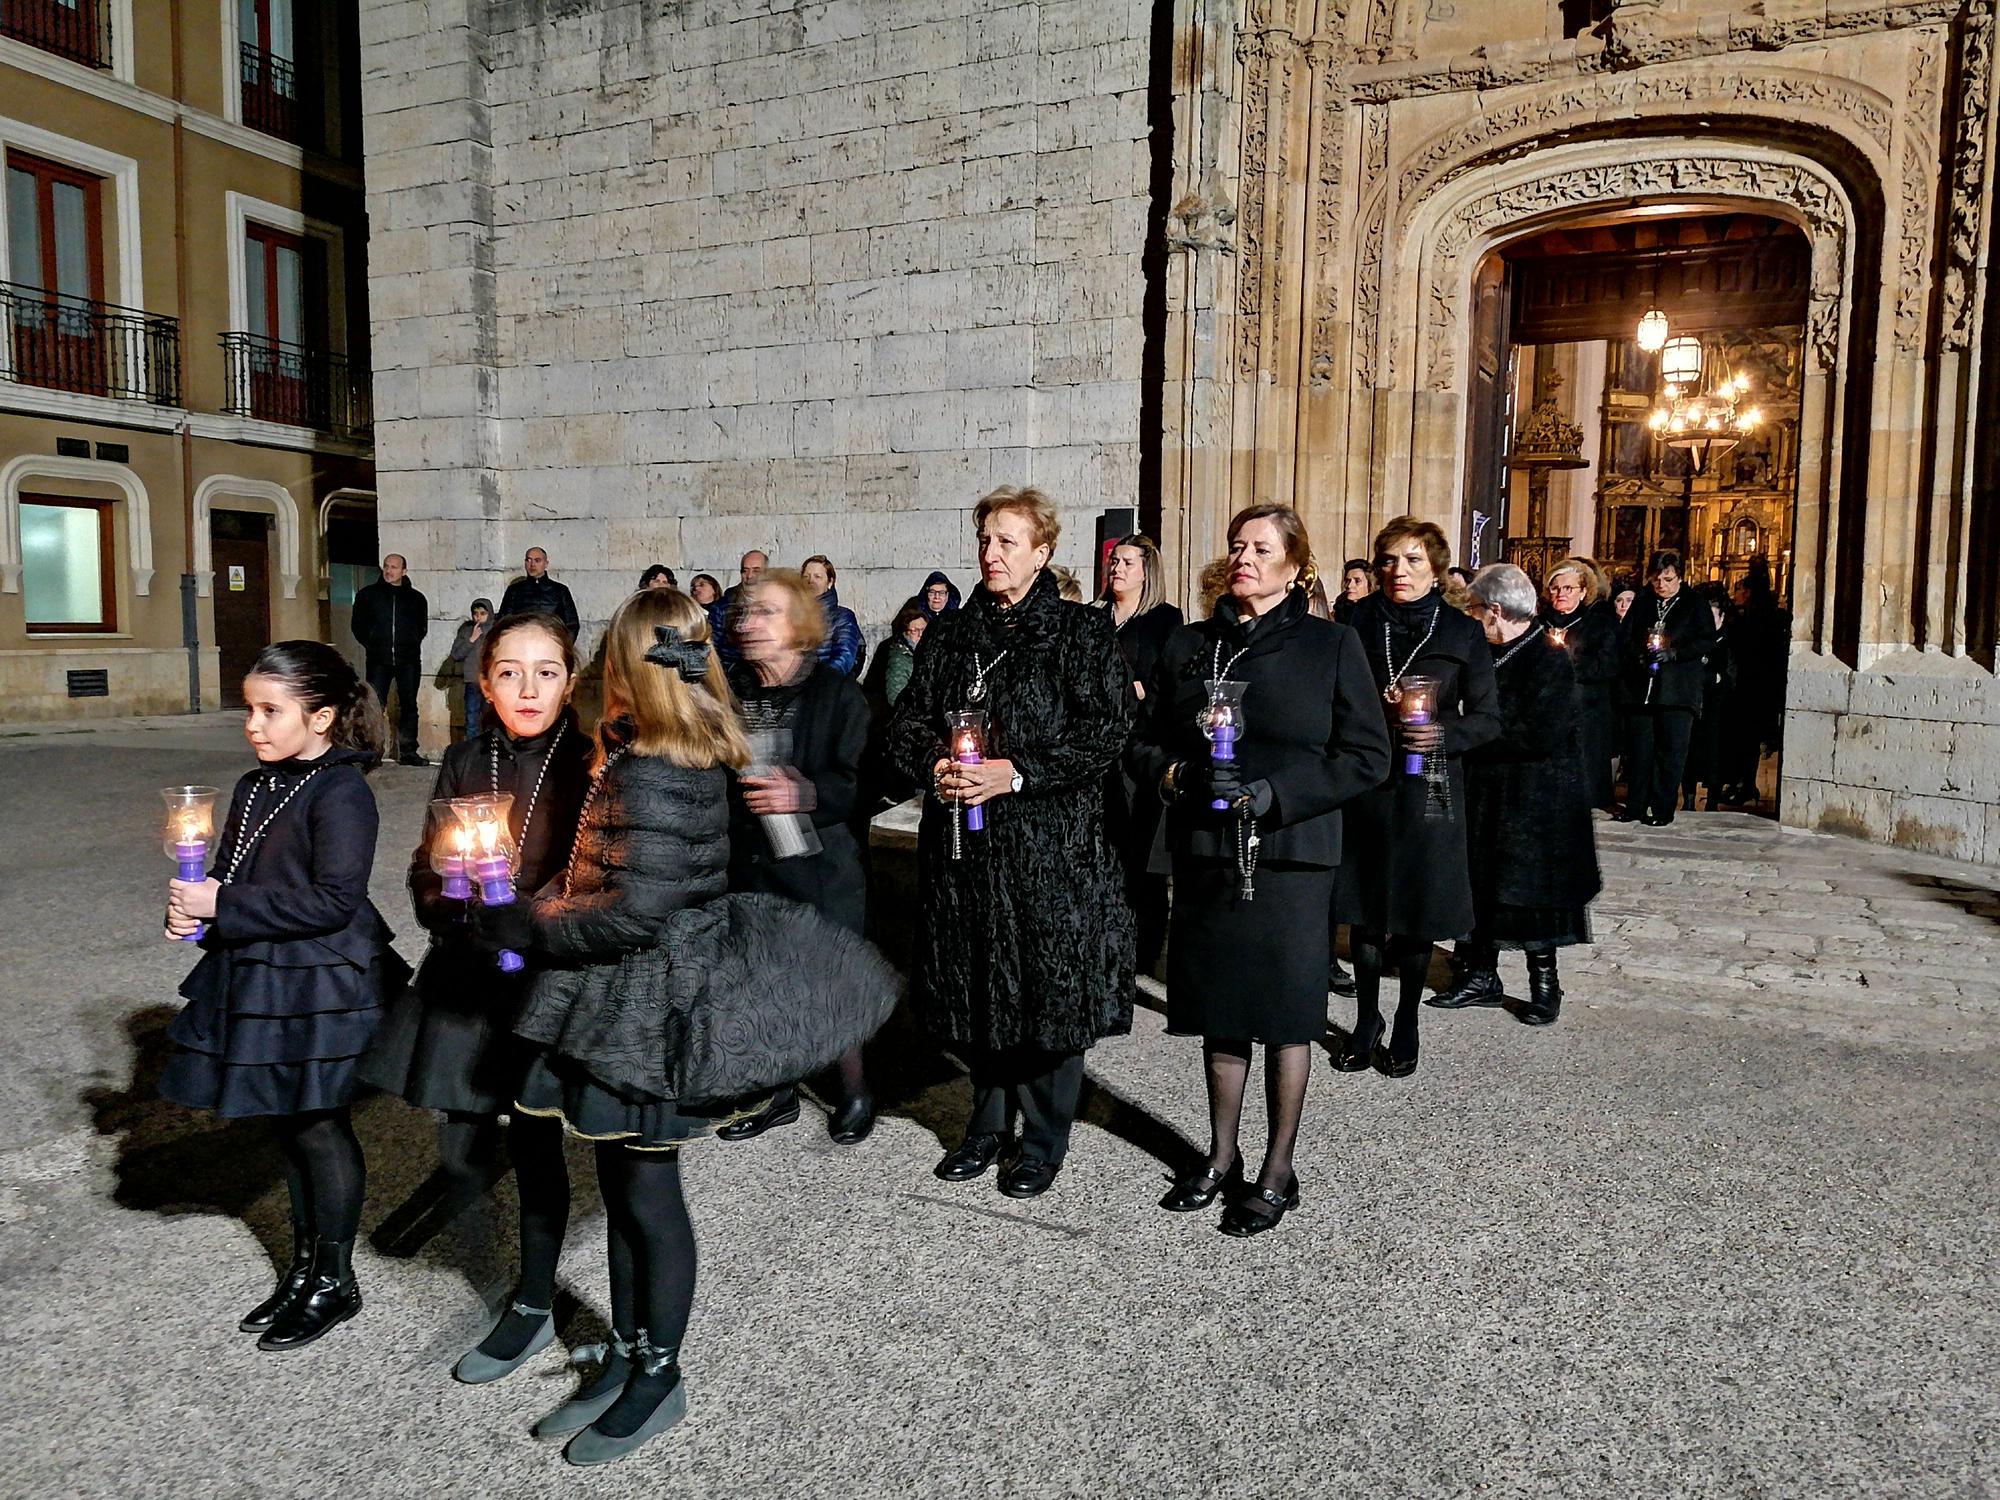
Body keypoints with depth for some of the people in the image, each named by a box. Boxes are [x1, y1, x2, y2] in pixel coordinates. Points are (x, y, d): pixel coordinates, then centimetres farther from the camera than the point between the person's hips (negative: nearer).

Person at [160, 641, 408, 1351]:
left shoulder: (340, 793, -18)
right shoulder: (255, 788, 8)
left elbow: (334, 900, -24)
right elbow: (230, 878, 15)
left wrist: (222, 908, -21)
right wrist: (191, 905, -7)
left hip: (320, 990, -8)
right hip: (256, 978, 8)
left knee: (319, 1128, 5)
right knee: (289, 1126, 17)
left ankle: (334, 1282, 22)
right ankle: (304, 1265, 33)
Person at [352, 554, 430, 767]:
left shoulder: (416, 598, 9)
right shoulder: (367, 595, 8)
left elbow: (422, 628, 16)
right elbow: (359, 625, 12)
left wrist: (411, 645, 6)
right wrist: (372, 645, 5)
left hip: (408, 661, 1)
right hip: (378, 661, -1)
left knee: (409, 706, 4)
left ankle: (408, 752, 10)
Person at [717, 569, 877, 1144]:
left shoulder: (835, 692, -8)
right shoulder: (729, 691, 5)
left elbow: (864, 783, -13)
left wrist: (807, 794, -26)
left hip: (819, 866, -4)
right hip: (750, 865, 4)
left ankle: (854, 1090, 26)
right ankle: (780, 1092, 30)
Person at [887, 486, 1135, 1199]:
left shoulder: (1082, 632, -3)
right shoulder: (951, 633, 12)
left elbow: (1104, 733, -11)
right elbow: (908, 720, 12)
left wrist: (1018, 773, -18)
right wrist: (935, 765, -9)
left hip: (1052, 843, -4)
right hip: (962, 841, 5)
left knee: (1048, 985, 2)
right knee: (975, 983, 12)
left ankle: (1045, 1140, 19)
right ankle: (987, 1122, 30)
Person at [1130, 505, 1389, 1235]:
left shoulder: (1331, 645, -1)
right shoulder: (1189, 645, 9)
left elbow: (1366, 755, -6)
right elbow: (1145, 740, 11)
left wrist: (1275, 792, -17)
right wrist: (1178, 775, -11)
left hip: (1290, 855, -3)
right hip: (1203, 853, 4)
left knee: (1286, 1013, 4)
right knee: (1220, 1009, 13)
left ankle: (1277, 1172, 20)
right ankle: (1221, 1156, 29)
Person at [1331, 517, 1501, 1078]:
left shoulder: (1462, 632, 1)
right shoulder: (1358, 622, 4)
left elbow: (1487, 717, 3)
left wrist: (1444, 734, -16)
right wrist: (1375, 708, -11)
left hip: (1428, 788, -1)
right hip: (1365, 783, 1)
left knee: (1417, 910, 5)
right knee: (1363, 905, 6)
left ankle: (1406, 1026, 21)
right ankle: (1366, 1020, 22)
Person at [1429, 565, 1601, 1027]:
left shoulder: (1549, 658, -16)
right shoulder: (1493, 654, 8)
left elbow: (1541, 735, -24)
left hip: (1535, 802, -8)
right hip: (1487, 794, 8)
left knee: (1532, 892, 4)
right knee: (1483, 886, 13)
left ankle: (1544, 982, 20)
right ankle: (1481, 975, 25)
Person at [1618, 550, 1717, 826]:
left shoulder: (1695, 606, 6)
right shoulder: (1641, 606, 16)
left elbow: (1706, 641, -3)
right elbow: (1625, 639, 12)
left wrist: (1672, 653, -15)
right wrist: (1640, 656, -8)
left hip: (1677, 691, -3)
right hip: (1640, 688, 3)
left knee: (1670, 752, -3)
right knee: (1640, 750, 3)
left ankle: (1663, 810, 3)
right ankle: (1635, 808, 9)